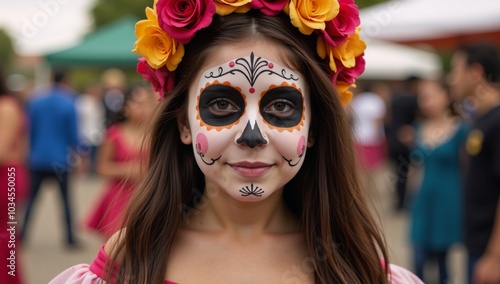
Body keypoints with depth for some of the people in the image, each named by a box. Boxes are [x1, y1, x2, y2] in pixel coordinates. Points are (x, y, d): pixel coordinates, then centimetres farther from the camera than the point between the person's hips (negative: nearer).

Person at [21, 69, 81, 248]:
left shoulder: (35, 102, 0)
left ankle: (22, 234, 7)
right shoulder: (69, 104, -9)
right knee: (65, 199, 7)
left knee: (32, 198, 10)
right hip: (60, 159, -2)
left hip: (38, 158, 3)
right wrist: (75, 154, 11)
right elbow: (73, 133, -5)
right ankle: (70, 238, 8)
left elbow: (30, 130, 5)